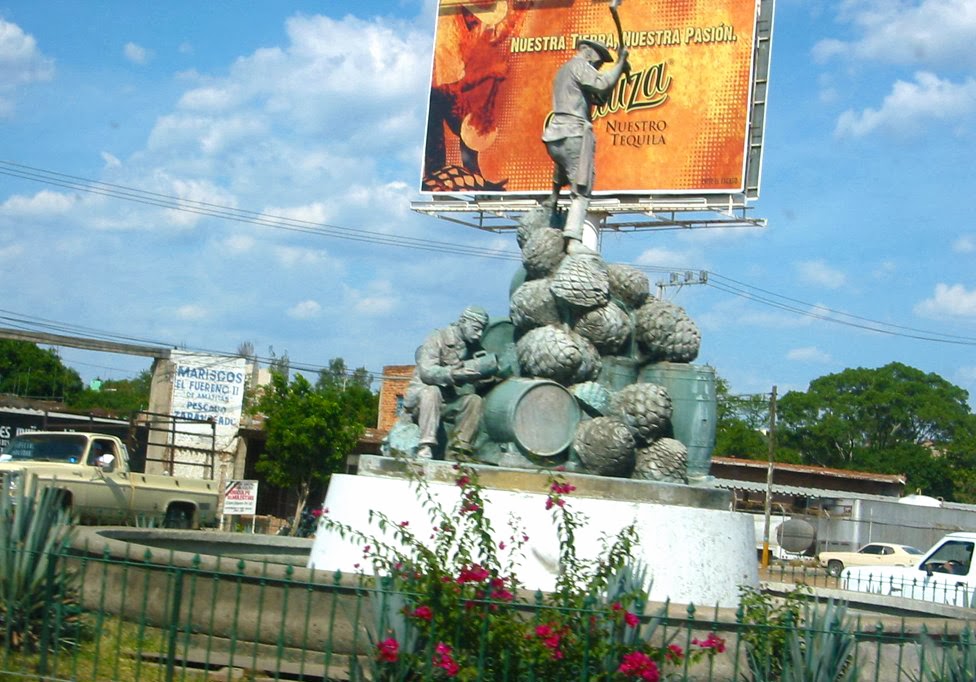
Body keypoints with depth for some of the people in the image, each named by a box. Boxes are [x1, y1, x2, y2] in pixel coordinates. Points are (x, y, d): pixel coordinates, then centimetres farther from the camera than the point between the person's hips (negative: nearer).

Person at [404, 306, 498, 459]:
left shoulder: (474, 348, 7)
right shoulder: (438, 339, -11)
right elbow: (426, 372, -24)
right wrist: (457, 372, -37)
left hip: (448, 404, 5)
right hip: (419, 399, -5)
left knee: (475, 400, -18)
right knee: (431, 391, -36)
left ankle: (458, 448, -21)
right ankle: (425, 447, -39)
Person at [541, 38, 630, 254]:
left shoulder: (563, 71, 28)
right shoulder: (579, 65, 1)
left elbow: (597, 97, 25)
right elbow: (603, 84, -17)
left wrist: (619, 71, 16)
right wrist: (621, 62, -5)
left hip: (554, 133, 9)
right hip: (574, 133, -9)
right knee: (581, 190, -13)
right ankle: (574, 240, -24)